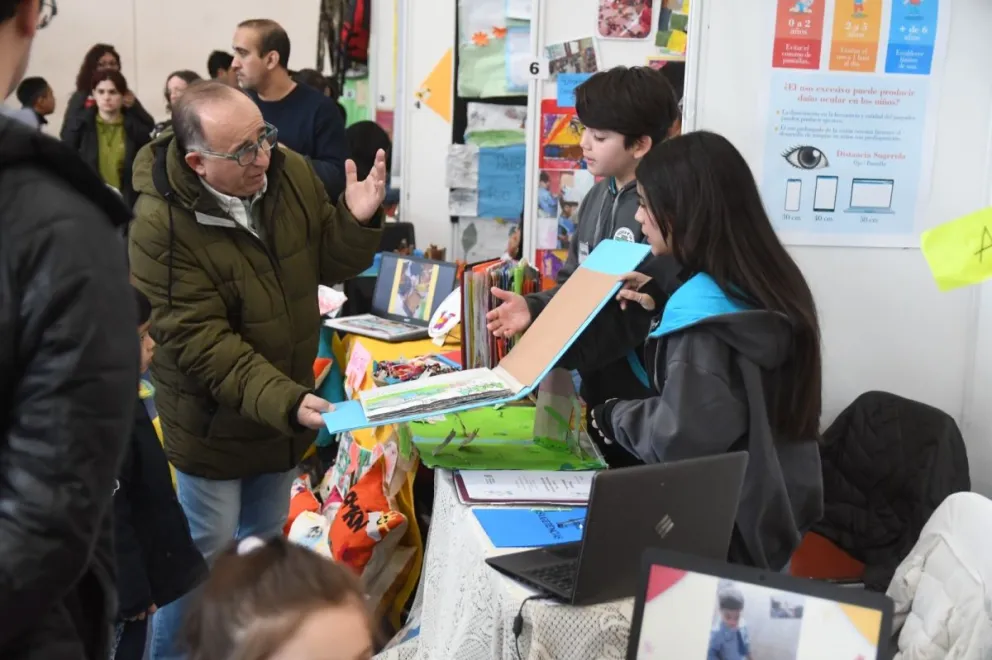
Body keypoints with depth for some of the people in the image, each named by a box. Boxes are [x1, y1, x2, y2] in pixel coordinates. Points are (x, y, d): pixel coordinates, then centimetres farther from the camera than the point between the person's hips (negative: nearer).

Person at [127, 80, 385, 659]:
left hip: (287, 406, 6)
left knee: (265, 545, 23)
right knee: (207, 558, 8)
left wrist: (356, 223, -19)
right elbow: (199, 340, -27)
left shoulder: (290, 172, -10)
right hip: (214, 419, -5)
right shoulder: (162, 223, -25)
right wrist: (282, 400, -36)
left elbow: (329, 265, 2)